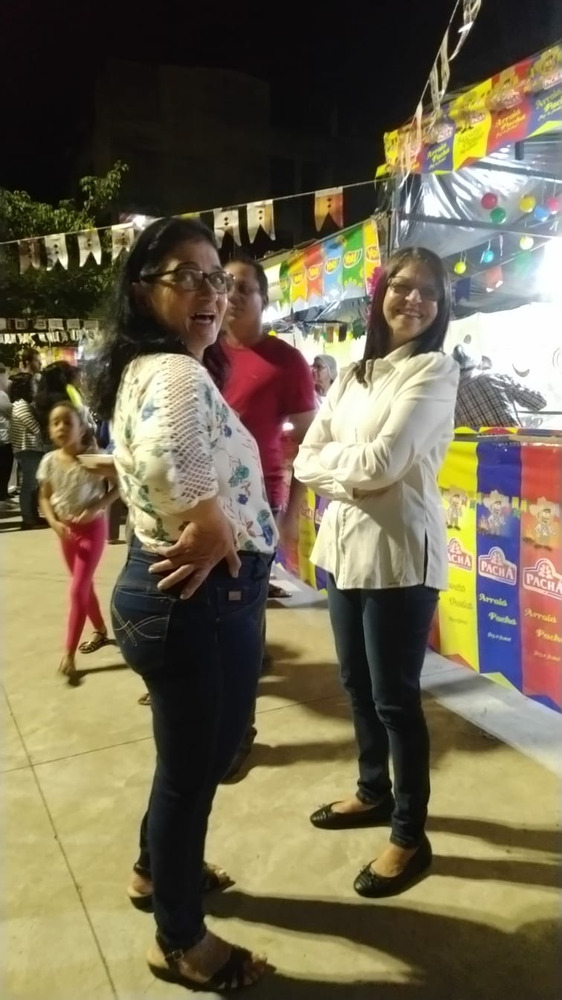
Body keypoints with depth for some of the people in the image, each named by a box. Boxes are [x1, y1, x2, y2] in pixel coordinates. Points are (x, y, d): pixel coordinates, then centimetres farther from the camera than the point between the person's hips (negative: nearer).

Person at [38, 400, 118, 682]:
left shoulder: (93, 457, -18)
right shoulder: (50, 461, -7)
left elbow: (117, 486, -11)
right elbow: (45, 497, 2)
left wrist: (96, 507, -24)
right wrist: (54, 523, -14)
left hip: (92, 528, -5)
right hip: (67, 530, 5)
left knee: (78, 590, -7)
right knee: (85, 586, 17)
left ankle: (69, 655, 0)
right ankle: (101, 631, 39)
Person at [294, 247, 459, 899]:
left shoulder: (436, 370, -7)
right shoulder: (353, 375, 13)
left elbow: (382, 463, -18)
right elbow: (304, 462, 4)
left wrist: (333, 458, 0)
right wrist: (353, 472, -14)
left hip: (399, 554, -7)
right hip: (343, 545, 7)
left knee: (395, 695, 4)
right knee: (357, 683, 19)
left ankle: (410, 837, 24)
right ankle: (374, 792, 41)